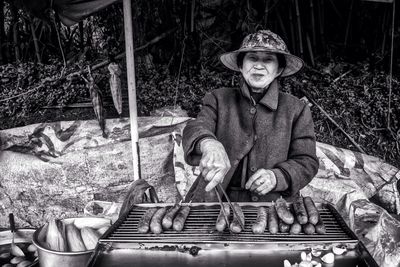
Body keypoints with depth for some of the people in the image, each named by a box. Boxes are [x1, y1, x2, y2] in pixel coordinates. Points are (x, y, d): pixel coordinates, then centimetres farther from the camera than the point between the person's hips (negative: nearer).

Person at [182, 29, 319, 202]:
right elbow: (196, 129, -8)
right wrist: (209, 144, -32)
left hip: (276, 209, 0)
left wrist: (276, 177, -15)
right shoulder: (219, 100, 10)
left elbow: (306, 162, 6)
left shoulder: (296, 110, 10)